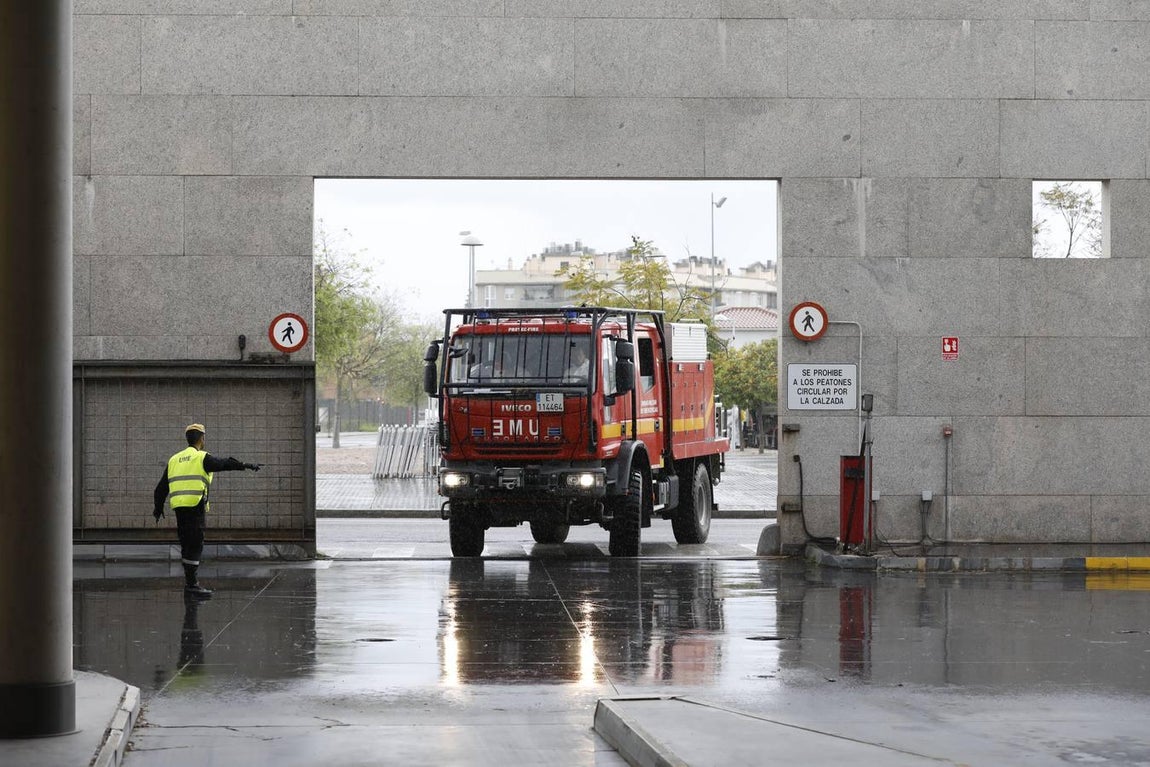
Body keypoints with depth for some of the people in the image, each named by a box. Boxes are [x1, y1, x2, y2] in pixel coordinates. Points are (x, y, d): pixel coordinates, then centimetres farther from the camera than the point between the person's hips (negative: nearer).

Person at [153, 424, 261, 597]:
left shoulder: (174, 459, 18)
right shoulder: (202, 457, -2)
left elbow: (161, 486, 20)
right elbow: (224, 464, -9)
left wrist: (158, 507, 29)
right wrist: (247, 466, -3)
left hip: (179, 508, 7)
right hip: (195, 506, -7)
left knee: (186, 545, 14)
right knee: (195, 546, -6)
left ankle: (189, 580, 20)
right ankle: (191, 583, -9)